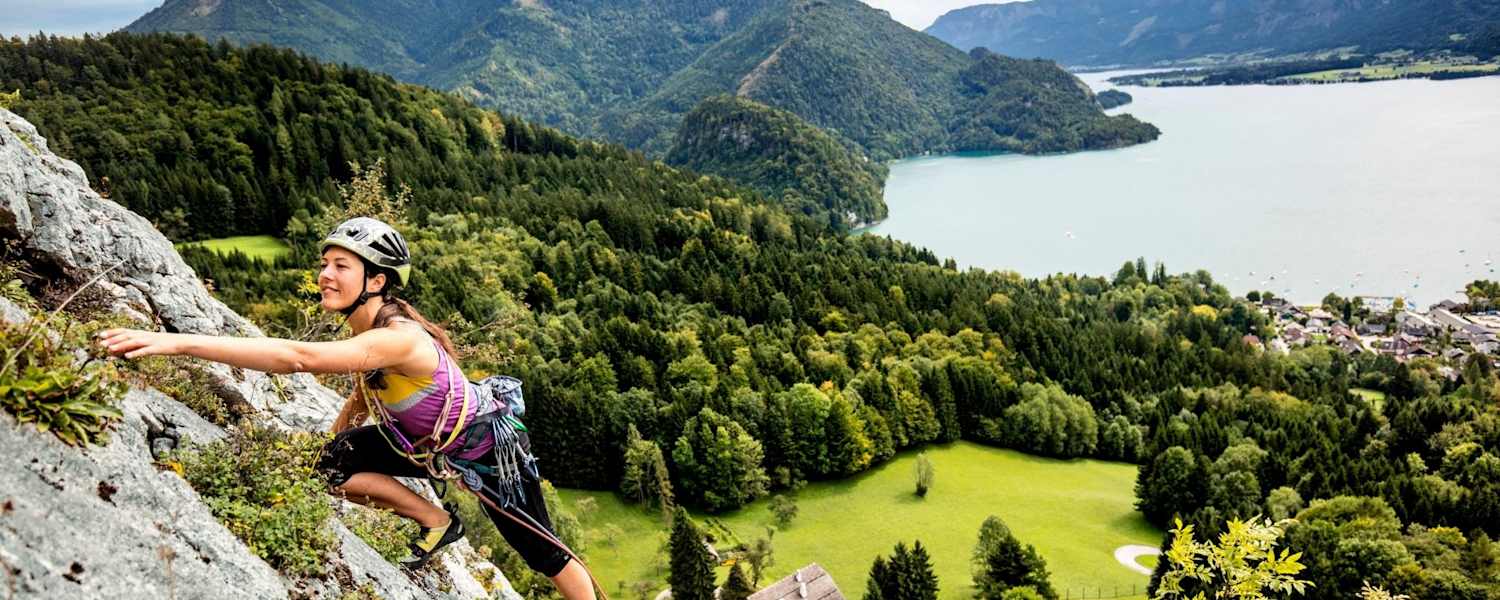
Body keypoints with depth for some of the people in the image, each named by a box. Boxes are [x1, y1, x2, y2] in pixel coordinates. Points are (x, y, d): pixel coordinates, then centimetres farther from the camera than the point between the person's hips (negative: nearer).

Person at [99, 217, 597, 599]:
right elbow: (365, 392, 10)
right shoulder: (369, 330, -8)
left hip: (489, 448, -7)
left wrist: (178, 342, -53)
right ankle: (438, 522, 8)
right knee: (337, 464, -6)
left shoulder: (398, 338, -36)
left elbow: (297, 358, -49)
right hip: (431, 441, 8)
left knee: (542, 552, 4)